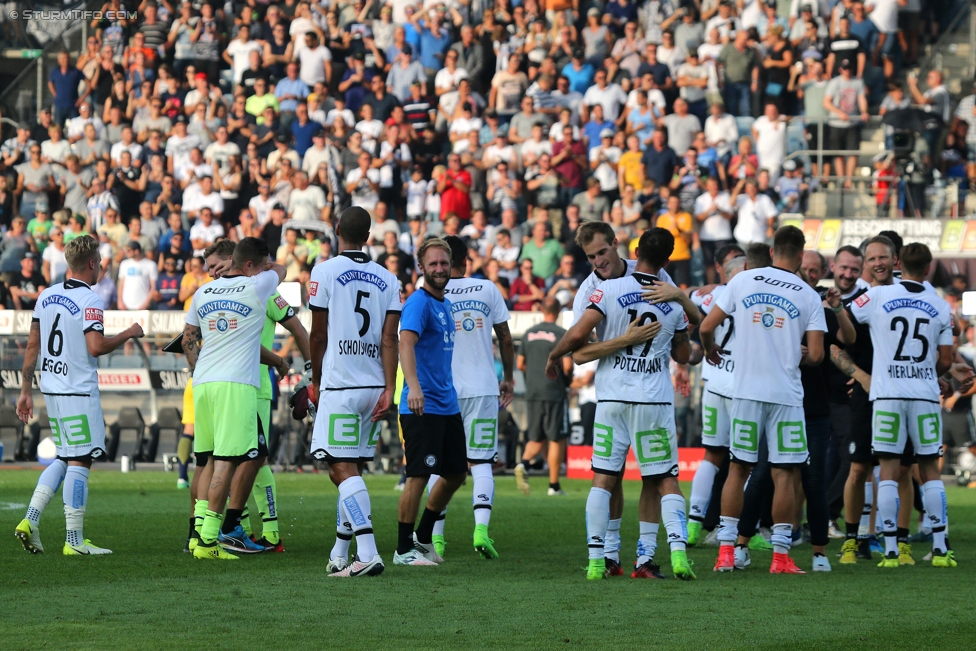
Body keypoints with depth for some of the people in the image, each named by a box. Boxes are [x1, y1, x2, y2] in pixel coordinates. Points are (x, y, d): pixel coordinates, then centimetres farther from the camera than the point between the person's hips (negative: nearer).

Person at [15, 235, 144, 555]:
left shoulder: (46, 296, 10)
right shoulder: (89, 301, -13)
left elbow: (32, 346, 12)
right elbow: (96, 347, -22)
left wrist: (26, 389, 17)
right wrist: (128, 334, -5)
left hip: (50, 389, 8)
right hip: (78, 392, -8)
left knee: (65, 458, 18)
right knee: (79, 461, -3)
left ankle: (30, 520, 7)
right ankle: (74, 540, -3)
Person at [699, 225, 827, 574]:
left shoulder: (743, 281, 1)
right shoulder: (808, 295, -1)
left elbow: (706, 327, 2)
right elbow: (815, 355, -5)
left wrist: (710, 349, 24)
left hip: (746, 391, 2)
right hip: (786, 395, -2)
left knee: (738, 469, 10)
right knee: (784, 474, 3)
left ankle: (726, 551, 8)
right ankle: (780, 555, 1)